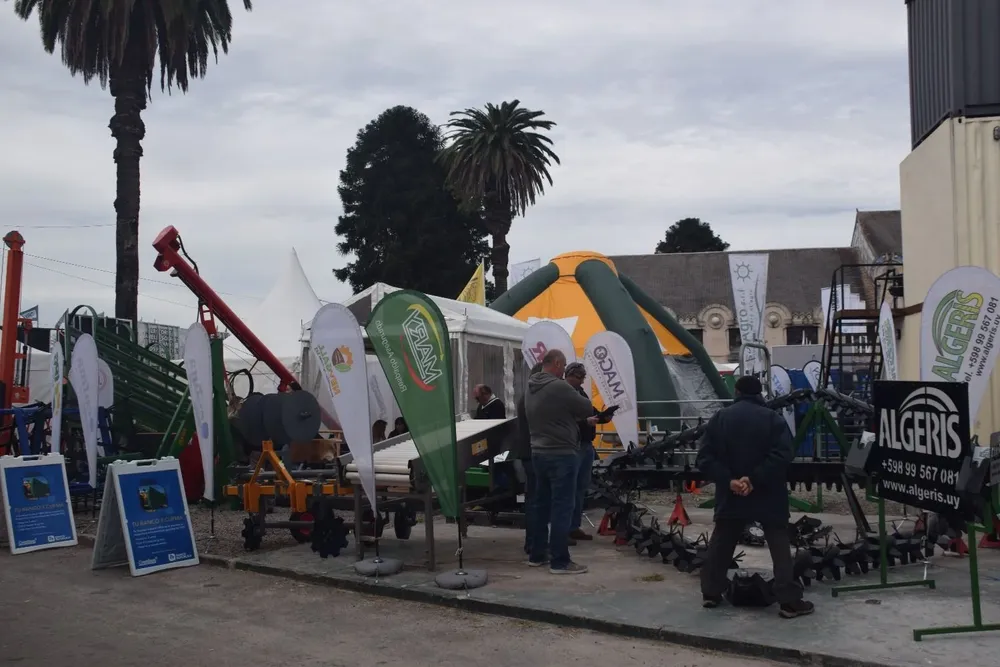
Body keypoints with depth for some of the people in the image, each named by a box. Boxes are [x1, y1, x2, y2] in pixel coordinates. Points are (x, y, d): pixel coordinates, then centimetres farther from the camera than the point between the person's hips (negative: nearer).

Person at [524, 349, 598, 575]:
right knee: (562, 507, -4)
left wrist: (585, 420, 22)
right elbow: (587, 408, -8)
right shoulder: (559, 387, -18)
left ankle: (537, 555, 22)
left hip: (539, 453, 9)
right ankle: (560, 561, -1)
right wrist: (587, 415, 15)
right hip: (561, 454, -9)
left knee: (542, 505, 15)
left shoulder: (531, 388, 11)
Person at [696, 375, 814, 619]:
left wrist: (728, 481, -13)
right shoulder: (772, 418, -5)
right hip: (768, 495, -2)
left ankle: (711, 593, 19)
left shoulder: (719, 418, 3)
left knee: (721, 543, 14)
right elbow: (782, 455, -18)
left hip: (730, 495, 3)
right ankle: (789, 601, -3)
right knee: (780, 545, 2)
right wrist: (754, 479, -19)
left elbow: (705, 458, -4)